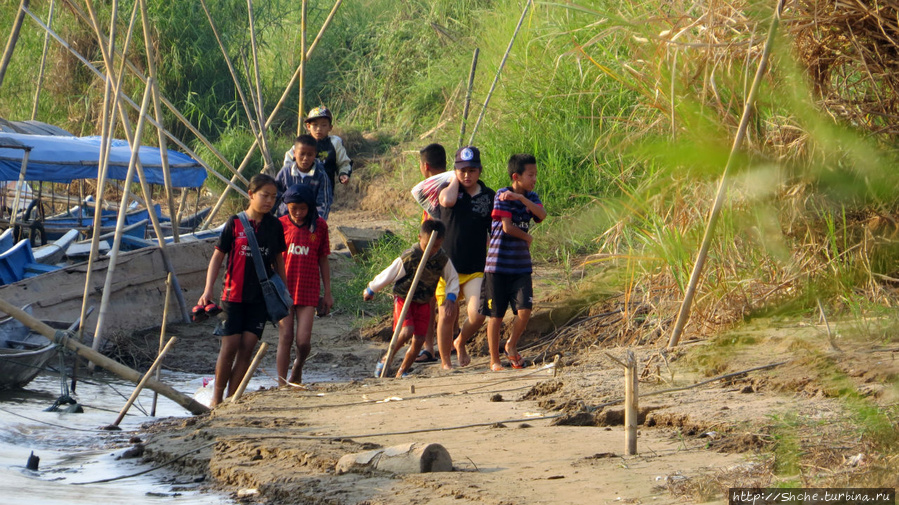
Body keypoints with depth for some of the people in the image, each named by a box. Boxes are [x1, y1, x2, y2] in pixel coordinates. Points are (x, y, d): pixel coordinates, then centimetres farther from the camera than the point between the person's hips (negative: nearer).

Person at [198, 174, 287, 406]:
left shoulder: (274, 226, 6)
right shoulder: (235, 223, -3)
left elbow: (278, 260, 17)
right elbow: (218, 256, -1)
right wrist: (208, 290, -9)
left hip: (261, 297, 3)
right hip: (234, 293, -3)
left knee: (247, 347, -3)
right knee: (230, 346, -4)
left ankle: (231, 398, 4)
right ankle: (217, 397, 10)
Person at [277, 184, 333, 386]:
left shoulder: (319, 226, 4)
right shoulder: (281, 225, 0)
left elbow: (323, 261, 10)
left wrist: (327, 293, 10)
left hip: (308, 290, 1)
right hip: (283, 288, -1)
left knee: (303, 340, -6)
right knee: (285, 337, -3)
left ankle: (298, 367, 26)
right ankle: (282, 384, 4)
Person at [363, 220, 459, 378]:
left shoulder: (442, 259, -8)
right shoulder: (409, 257, -23)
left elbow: (453, 278, 8)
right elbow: (387, 275, -11)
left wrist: (451, 298, -10)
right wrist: (370, 291, 0)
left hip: (423, 303, 5)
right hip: (404, 299, -5)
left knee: (419, 340, -2)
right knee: (407, 331, -25)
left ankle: (401, 372, 16)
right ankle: (386, 360, -3)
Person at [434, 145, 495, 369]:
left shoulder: (489, 196, 6)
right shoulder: (450, 189, 0)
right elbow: (447, 201, -25)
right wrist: (455, 180, -9)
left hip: (476, 268, 1)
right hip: (447, 265, -1)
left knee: (477, 315, -14)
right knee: (447, 316, 3)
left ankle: (460, 343, 19)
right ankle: (445, 363, 21)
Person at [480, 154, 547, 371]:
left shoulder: (530, 197, 9)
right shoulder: (503, 195, -9)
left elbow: (542, 215, -12)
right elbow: (507, 227, -16)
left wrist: (520, 198, -23)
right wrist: (527, 237, 0)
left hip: (521, 265, 4)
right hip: (499, 264, -4)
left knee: (525, 310, -10)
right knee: (496, 315, 2)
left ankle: (512, 345, 17)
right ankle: (494, 360, 16)